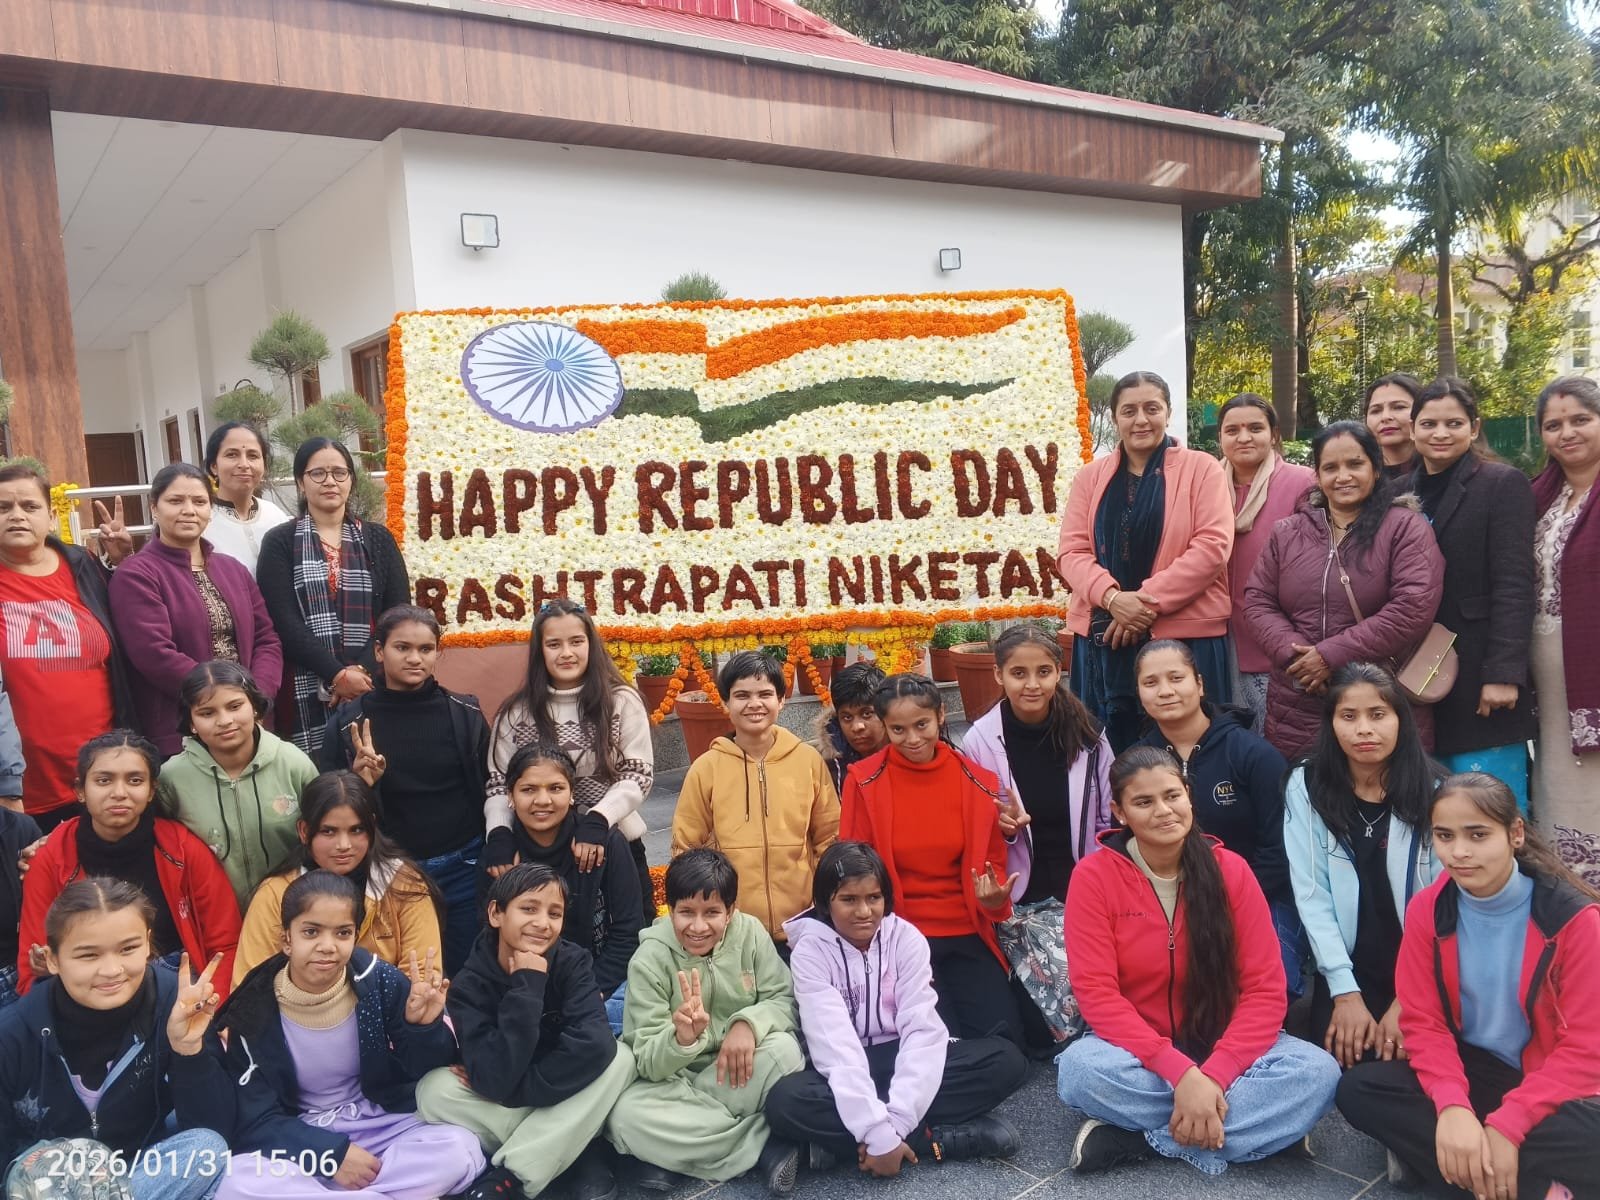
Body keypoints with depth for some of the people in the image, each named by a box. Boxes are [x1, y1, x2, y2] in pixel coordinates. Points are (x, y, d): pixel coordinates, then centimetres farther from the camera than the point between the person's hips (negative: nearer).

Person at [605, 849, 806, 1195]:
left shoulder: (751, 933, -11)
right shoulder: (650, 960, -17)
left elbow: (784, 1000, -7)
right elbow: (648, 1063, -18)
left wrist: (750, 1022, -29)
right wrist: (682, 1038, -41)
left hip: (739, 1073, 1)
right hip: (674, 1079, -1)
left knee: (784, 1049, -30)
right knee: (625, 1117, -32)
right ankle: (768, 1144, -22)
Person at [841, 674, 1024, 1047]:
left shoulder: (978, 782, 0)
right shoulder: (864, 782, -7)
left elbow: (991, 865, 10)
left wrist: (995, 898, -12)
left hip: (966, 936, 3)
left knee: (1003, 1036, -10)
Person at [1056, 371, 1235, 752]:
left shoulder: (1201, 468, 3)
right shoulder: (1091, 476, 12)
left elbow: (1212, 545, -7)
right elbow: (1072, 551, 4)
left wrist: (1150, 601, -14)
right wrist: (1113, 597, -14)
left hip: (1185, 635, -3)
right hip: (1103, 636, 3)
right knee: (1111, 751, 7)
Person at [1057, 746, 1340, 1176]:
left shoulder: (1231, 870, -7)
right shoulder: (1094, 876, -11)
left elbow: (1265, 990, -9)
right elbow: (1097, 992, -16)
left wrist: (1213, 1075, -24)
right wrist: (1181, 1072, -27)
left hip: (1222, 1047, 2)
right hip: (1138, 1050, -2)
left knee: (1318, 1072, -26)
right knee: (1080, 1069, -34)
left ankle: (1135, 1137, -21)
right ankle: (1257, 1126, -17)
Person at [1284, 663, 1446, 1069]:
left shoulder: (1432, 790, -5)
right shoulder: (1307, 787, -5)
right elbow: (1312, 895, -7)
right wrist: (1345, 991, -12)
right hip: (1347, 972, 0)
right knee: (1349, 1073, -17)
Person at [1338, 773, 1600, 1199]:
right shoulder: (1427, 911, -5)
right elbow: (1422, 1020, -5)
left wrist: (1507, 1126, -25)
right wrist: (1451, 1104, -26)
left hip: (1550, 1085, -3)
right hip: (1472, 1072, 4)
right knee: (1358, 1089, -21)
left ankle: (1428, 1155, -20)